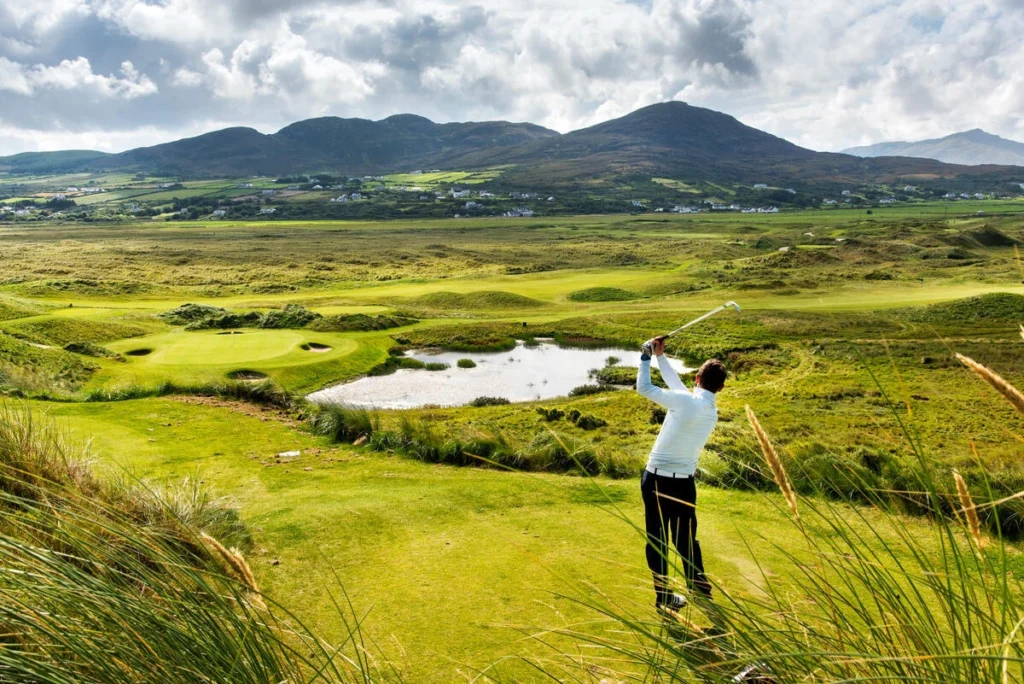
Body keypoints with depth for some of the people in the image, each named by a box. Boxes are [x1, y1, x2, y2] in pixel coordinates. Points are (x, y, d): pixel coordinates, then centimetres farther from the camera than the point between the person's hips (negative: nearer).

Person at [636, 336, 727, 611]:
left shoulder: (685, 401, -16)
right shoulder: (712, 411, 3)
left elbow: (644, 387, -7)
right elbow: (676, 383, 13)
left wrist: (646, 357, 7)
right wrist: (660, 357, 17)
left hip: (655, 479, -4)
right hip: (683, 482, 4)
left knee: (656, 538, 9)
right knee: (686, 536, 20)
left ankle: (664, 594, 18)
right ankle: (699, 584, 33)